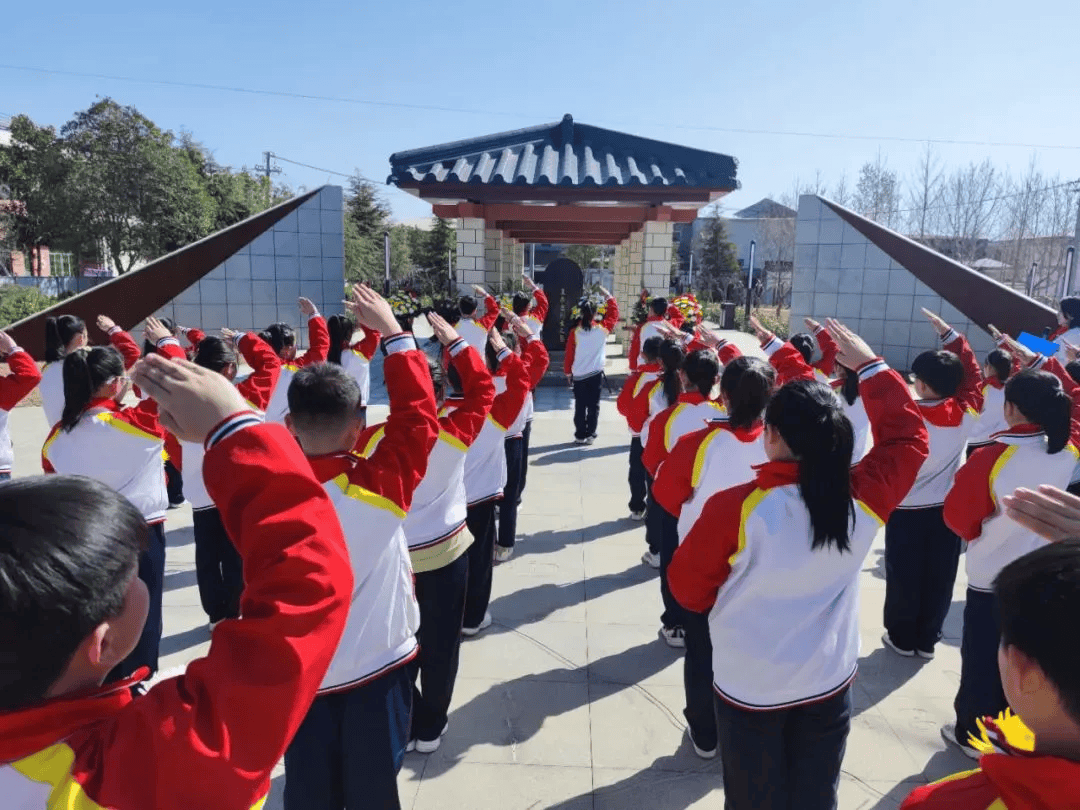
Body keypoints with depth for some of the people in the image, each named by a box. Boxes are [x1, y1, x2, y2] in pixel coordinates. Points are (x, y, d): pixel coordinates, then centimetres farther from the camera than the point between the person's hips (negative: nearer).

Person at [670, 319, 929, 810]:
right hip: (830, 684, 3)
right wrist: (869, 365, 7)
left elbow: (688, 589, -14)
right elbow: (908, 435, 2)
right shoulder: (863, 500, -16)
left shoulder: (733, 508, -27)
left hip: (749, 689, -3)